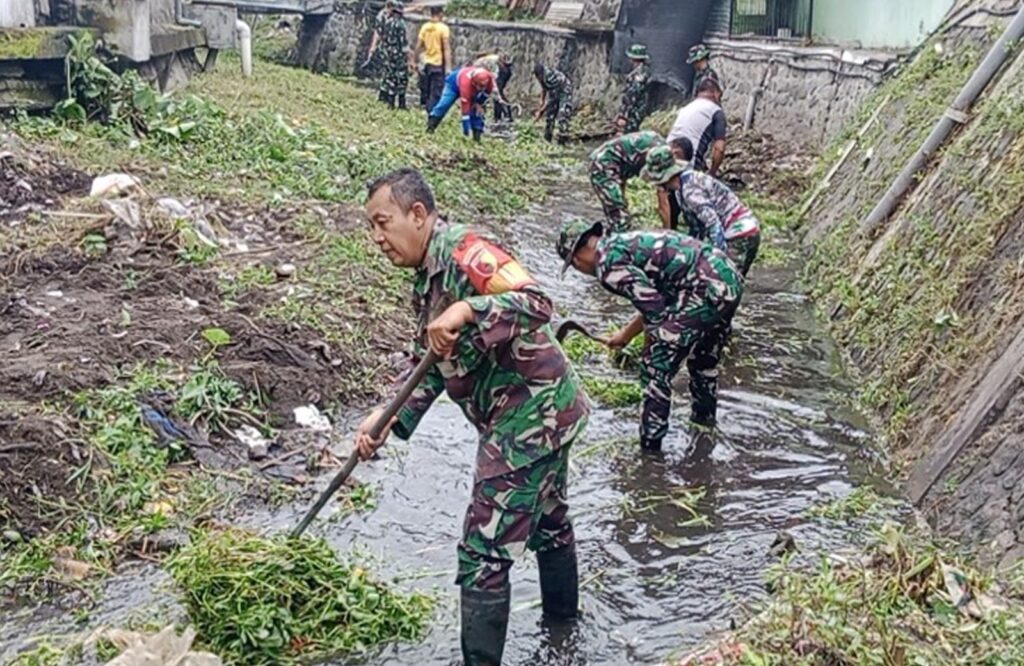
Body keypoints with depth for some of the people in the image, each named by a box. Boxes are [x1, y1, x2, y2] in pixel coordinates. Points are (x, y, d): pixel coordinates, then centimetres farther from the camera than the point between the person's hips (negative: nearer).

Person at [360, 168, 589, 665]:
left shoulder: (463, 250, -20)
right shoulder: (427, 279, 11)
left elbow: (537, 302, -33)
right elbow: (426, 362, 9)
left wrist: (465, 311, -43)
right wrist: (388, 417, -3)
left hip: (529, 417, -11)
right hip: (545, 413, 11)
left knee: (484, 552, -5)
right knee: (546, 519, 29)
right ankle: (562, 618, 51)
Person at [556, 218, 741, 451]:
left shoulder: (608, 262, -7)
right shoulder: (626, 243, 22)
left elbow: (653, 308, -11)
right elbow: (653, 300, 31)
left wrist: (655, 345, 6)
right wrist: (625, 334, 42)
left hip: (705, 289, -10)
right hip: (730, 276, 10)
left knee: (656, 367, 2)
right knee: (705, 358, 31)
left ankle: (650, 446, 10)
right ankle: (704, 415, 51)